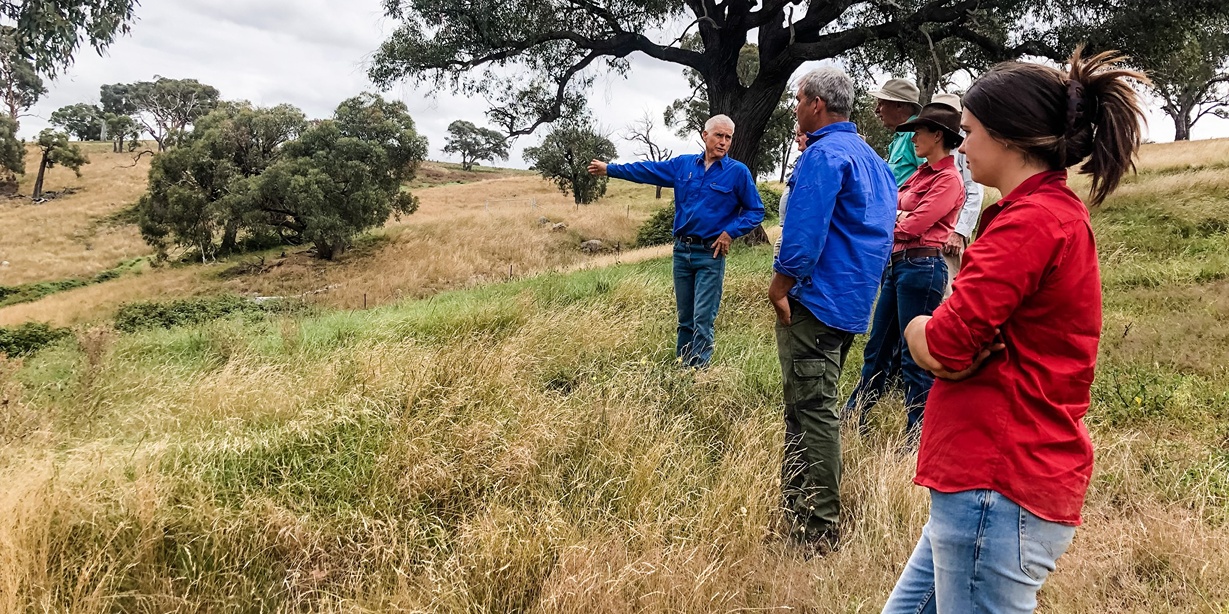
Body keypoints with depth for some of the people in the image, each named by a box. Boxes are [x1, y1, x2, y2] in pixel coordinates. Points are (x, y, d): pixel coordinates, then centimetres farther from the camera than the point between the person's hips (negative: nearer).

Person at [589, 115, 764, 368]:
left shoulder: (738, 172, -4)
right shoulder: (683, 165, 7)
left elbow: (755, 211, 0)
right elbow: (647, 170, 14)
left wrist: (730, 232, -12)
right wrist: (609, 168, 16)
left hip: (711, 254, -4)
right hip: (682, 251, 4)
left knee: (702, 320, -9)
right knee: (684, 318, 12)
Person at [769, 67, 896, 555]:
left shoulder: (823, 155, -14)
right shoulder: (871, 159, 17)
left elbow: (803, 232, -21)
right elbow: (880, 227, 22)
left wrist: (779, 288, -12)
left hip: (815, 300, -10)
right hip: (852, 304, 10)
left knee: (812, 410, -5)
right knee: (816, 405, 19)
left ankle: (817, 532, 1)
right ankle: (798, 501, 31)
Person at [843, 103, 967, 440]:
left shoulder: (949, 179, -11)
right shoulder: (923, 173, 16)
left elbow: (914, 226, -18)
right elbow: (890, 207, 13)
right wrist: (898, 216, -9)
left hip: (921, 266, -9)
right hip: (896, 263, 9)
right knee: (878, 348, 16)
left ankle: (918, 435, 9)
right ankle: (853, 420, 27)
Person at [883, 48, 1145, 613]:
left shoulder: (1032, 221, -17)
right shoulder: (1057, 212, 17)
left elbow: (939, 347, -21)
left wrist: (919, 329, 0)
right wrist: (962, 342, -10)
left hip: (995, 488, -10)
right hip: (1005, 475, 10)